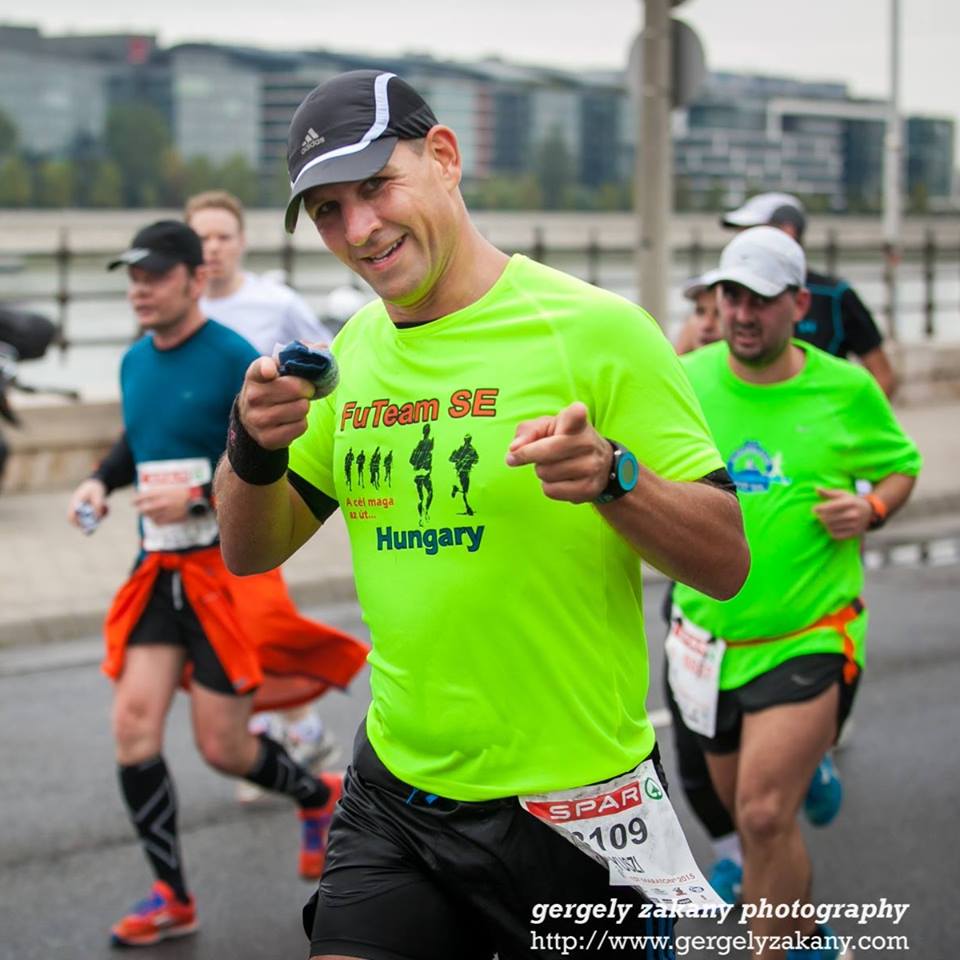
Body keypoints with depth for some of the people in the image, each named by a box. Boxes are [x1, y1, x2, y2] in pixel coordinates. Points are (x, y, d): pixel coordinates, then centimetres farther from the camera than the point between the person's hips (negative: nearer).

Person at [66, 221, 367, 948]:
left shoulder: (235, 359, -13)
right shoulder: (134, 362, 9)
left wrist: (199, 497, -25)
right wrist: (101, 482, 7)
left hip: (227, 569, -6)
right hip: (159, 572, 6)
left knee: (222, 748, -1)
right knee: (134, 724, -6)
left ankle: (318, 796, 33)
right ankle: (172, 899, 7)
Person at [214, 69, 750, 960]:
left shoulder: (595, 327, -12)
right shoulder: (354, 350, 5)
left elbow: (725, 563, -11)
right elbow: (251, 551, 12)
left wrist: (614, 476, -30)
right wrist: (253, 446, -8)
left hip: (570, 810, -4)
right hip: (392, 798, 5)